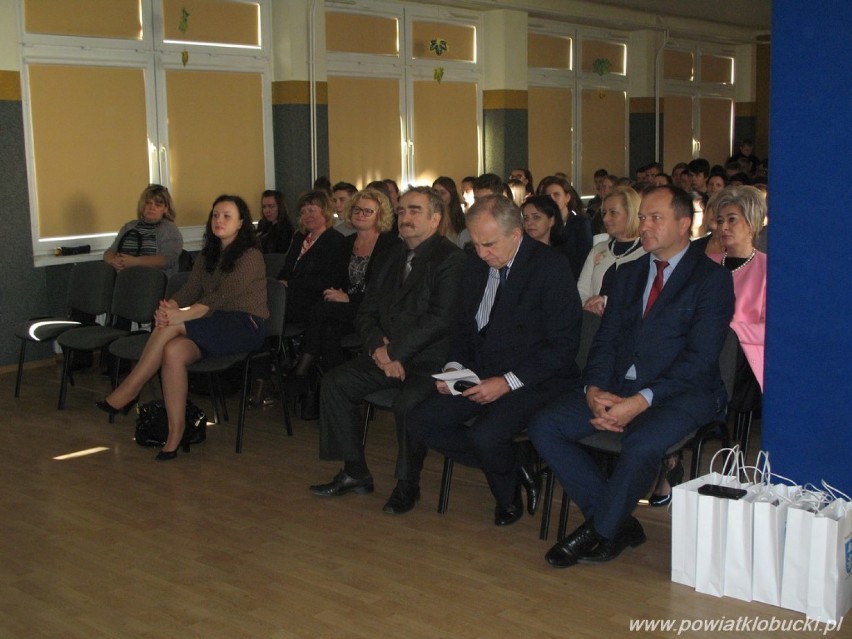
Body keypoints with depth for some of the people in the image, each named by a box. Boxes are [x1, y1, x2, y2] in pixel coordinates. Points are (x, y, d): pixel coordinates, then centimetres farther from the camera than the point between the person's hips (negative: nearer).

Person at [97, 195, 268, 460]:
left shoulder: (250, 257, -6)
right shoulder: (208, 255, 19)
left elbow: (221, 297, -19)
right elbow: (189, 290, 6)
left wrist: (181, 315, -30)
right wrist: (169, 307, -18)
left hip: (245, 326, -6)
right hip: (216, 325, 7)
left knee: (171, 327, -26)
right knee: (174, 351, -26)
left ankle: (128, 391, -15)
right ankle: (176, 435, -26)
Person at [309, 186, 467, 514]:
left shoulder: (451, 259, -10)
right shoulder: (393, 257, 16)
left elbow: (440, 319, -19)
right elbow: (367, 311, 15)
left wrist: (395, 352, -18)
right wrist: (377, 346, -6)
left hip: (431, 359, -8)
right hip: (387, 355, 8)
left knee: (408, 402, -32)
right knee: (335, 382, -5)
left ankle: (407, 484, -9)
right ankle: (355, 473, 5)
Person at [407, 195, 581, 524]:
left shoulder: (551, 267, -14)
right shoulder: (475, 267, 8)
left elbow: (563, 345, -16)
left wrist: (508, 382, -22)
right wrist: (454, 367, -2)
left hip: (533, 381, -7)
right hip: (481, 375, 7)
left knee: (485, 433, -31)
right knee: (420, 423, -8)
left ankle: (507, 494, 5)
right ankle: (512, 471, 4)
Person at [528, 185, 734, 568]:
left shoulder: (712, 278, -3)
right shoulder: (629, 274, 17)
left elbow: (700, 358, -13)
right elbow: (605, 340, 12)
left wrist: (641, 401, -22)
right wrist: (594, 390, -9)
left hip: (683, 392, -6)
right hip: (617, 388, 6)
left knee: (641, 443, -36)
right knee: (544, 427, -12)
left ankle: (600, 531, -10)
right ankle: (618, 523, -6)